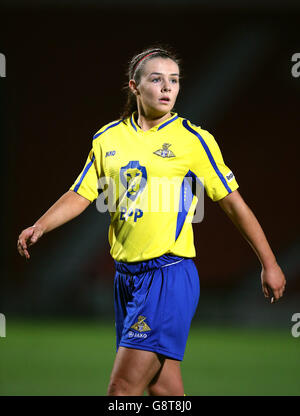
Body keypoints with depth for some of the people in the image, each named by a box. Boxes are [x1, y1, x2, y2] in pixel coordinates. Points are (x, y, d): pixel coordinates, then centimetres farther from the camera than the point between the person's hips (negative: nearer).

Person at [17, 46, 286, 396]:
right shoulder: (108, 139, 10)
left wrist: (269, 264, 5)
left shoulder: (194, 140, -2)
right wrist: (39, 227, -7)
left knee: (123, 388, -13)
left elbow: (232, 203, 3)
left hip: (170, 275, -5)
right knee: (162, 386, 9)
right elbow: (80, 195, 11)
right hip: (126, 273, 5)